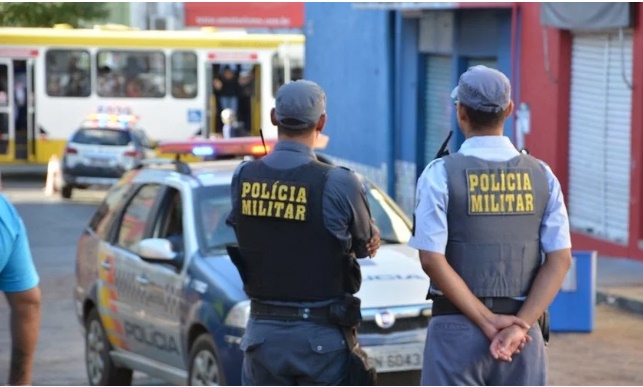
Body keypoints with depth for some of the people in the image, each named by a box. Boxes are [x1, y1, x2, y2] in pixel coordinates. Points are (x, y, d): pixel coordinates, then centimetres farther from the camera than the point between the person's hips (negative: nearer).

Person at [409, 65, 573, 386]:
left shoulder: (441, 174, -6)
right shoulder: (541, 175, 3)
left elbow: (432, 259, -12)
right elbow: (560, 260, -3)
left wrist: (488, 320, -10)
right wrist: (520, 324, -8)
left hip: (456, 326, -3)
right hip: (524, 335, 3)